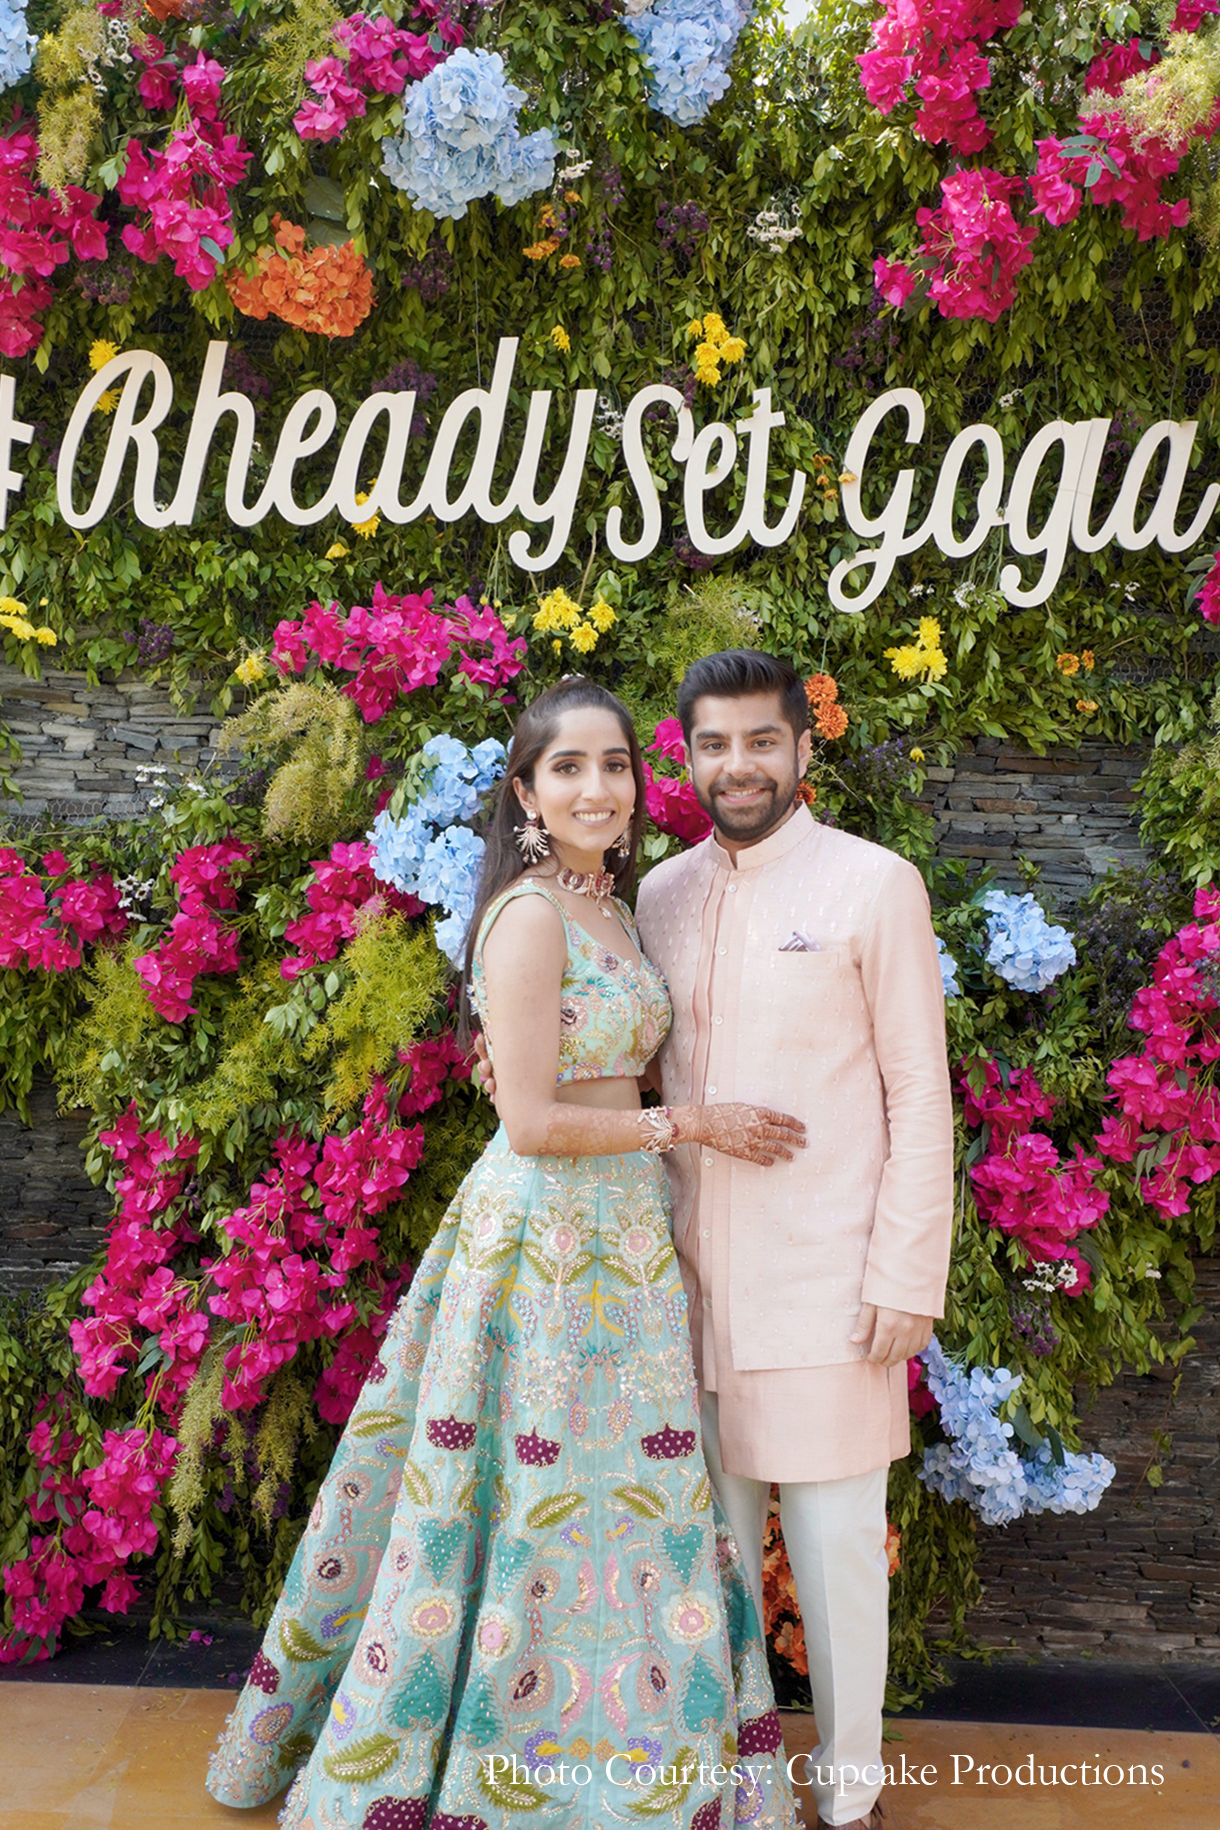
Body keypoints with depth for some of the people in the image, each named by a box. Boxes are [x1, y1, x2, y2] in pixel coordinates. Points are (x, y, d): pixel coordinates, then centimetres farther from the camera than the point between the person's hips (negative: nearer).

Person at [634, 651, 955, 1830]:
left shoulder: (874, 884, -6)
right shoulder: (663, 893, 7)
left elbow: (920, 1094, -7)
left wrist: (907, 1276, -10)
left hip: (824, 1278, -4)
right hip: (694, 1274, 5)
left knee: (834, 1535, 7)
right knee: (713, 1522, 17)